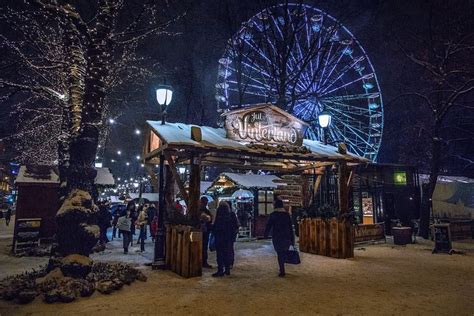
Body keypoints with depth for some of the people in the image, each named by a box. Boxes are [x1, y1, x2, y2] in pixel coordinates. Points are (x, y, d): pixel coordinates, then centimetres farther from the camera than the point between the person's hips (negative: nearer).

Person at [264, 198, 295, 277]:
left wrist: (265, 235, 7)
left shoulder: (273, 215, -7)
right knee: (284, 253, 15)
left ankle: (282, 271, 2)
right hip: (286, 237, 3)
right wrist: (292, 239, 9)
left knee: (280, 254, 3)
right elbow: (290, 227, 5)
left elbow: (268, 226, -5)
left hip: (277, 237, -3)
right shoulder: (287, 214, 4)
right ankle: (282, 269, 24)